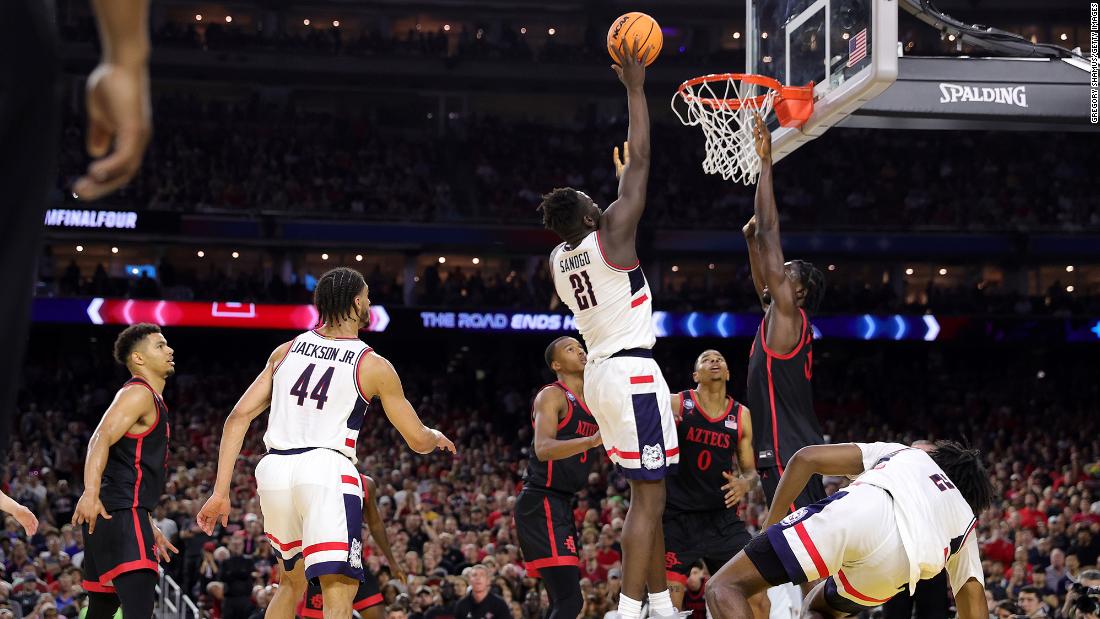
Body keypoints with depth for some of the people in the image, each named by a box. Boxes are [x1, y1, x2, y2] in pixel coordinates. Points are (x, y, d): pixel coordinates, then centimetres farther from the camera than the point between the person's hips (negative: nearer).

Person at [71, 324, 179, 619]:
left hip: (126, 514, 11)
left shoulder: (153, 401, 25)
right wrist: (91, 493, -36)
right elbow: (100, 440, -21)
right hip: (120, 513, -11)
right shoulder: (138, 394, -6)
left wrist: (150, 527, 31)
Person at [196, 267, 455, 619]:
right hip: (325, 471, -6)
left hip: (274, 470, 6)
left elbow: (239, 417, 8)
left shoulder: (286, 351, 14)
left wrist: (220, 492, 9)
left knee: (292, 583, 26)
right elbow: (418, 441, 9)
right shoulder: (374, 366, 2)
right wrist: (437, 438, 34)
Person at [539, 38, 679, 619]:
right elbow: (641, 160, -10)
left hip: (599, 372, 9)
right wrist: (634, 87, -4)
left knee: (649, 494, 16)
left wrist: (619, 171, 35)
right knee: (648, 499, -8)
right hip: (633, 373, -9)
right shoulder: (610, 236, -12)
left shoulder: (558, 259, 8)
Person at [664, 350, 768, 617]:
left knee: (757, 597, -4)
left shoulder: (742, 415, 6)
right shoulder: (675, 404, -4)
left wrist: (744, 484, -10)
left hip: (722, 518, 3)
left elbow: (750, 470, 14)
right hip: (677, 518, -3)